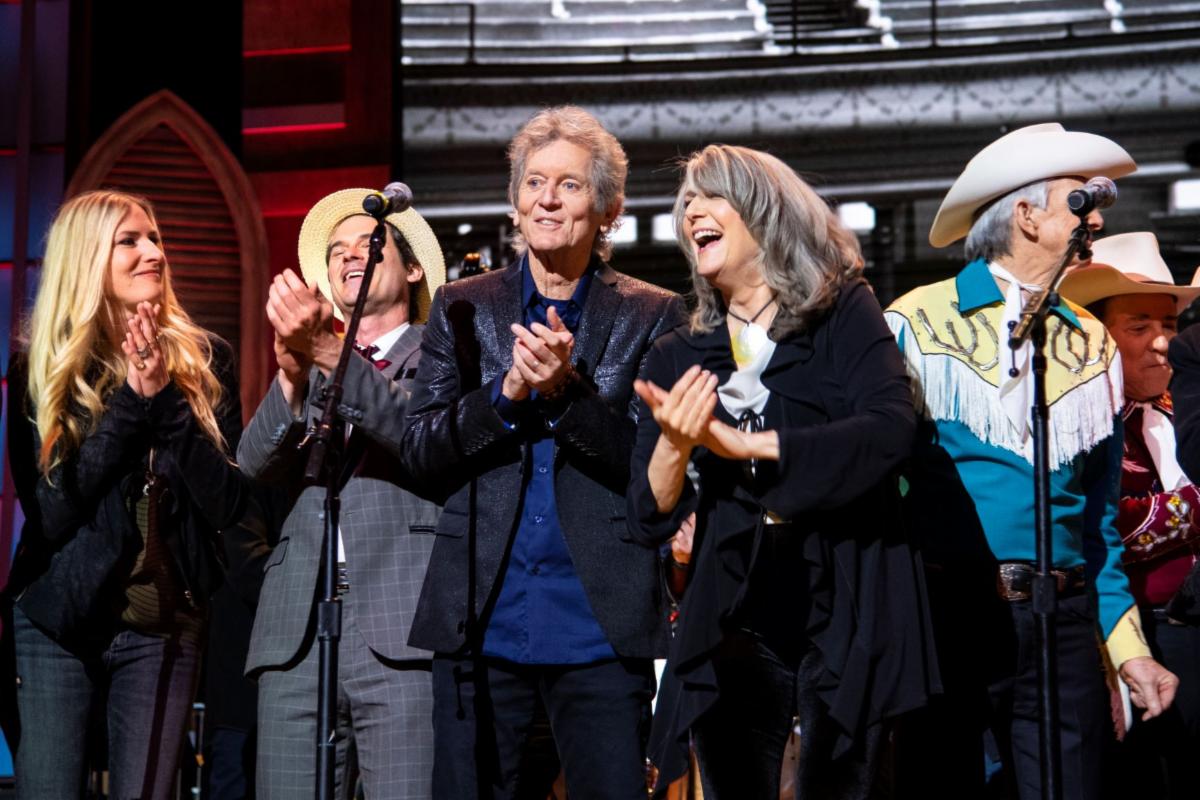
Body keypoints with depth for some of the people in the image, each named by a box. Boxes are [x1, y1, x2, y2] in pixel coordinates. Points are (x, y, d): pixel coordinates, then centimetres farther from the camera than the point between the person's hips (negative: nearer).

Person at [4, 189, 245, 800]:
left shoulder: (205, 361, 0)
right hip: (59, 623, -1)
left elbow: (229, 503, -7)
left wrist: (166, 397, -17)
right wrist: (131, 402, -16)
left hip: (163, 629, 1)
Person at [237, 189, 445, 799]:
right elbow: (258, 464, 8)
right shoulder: (305, 363, 24)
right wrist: (292, 375, -11)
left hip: (404, 634, -4)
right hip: (297, 635, 4)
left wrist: (331, 353, -19)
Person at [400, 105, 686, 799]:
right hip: (481, 623, 2)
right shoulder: (463, 308, 10)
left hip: (600, 629, -1)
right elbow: (420, 454, 4)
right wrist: (507, 393, -13)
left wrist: (568, 390, -17)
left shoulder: (653, 317, 5)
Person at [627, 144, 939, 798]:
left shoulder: (843, 313, 1)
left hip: (847, 611, -3)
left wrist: (744, 444, -19)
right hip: (733, 620, 3)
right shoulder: (679, 357, 8)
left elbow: (890, 429, -17)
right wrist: (672, 446, -17)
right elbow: (650, 522, 4)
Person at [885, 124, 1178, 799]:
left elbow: (1099, 516, 16)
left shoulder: (1093, 348, 14)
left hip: (1062, 623, 3)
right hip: (944, 612, -3)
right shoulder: (915, 322, 1)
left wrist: (1128, 644, 9)